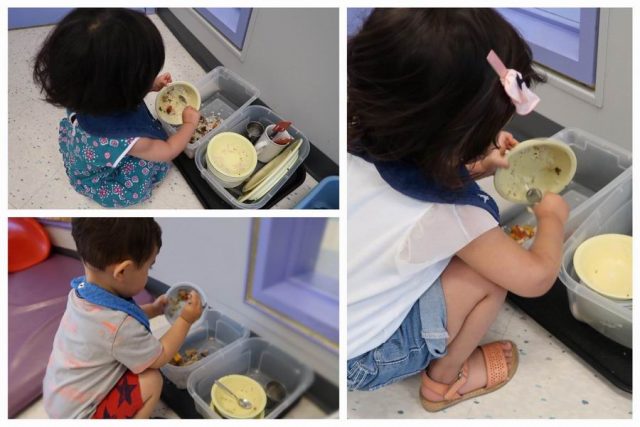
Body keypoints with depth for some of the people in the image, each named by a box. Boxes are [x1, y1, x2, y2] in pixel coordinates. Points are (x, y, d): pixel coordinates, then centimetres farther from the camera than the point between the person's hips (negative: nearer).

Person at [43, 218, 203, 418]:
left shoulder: (82, 290, -9)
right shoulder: (121, 327, -33)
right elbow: (159, 358, -14)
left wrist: (153, 309, 12)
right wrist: (185, 319, -6)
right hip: (75, 414, -8)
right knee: (152, 381, -11)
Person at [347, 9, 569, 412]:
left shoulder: (363, 144, -14)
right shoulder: (445, 211, -31)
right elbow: (537, 277, -14)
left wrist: (474, 166, 0)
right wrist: (552, 215, 3)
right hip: (361, 359, -6)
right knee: (495, 267, -6)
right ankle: (444, 379, 16)